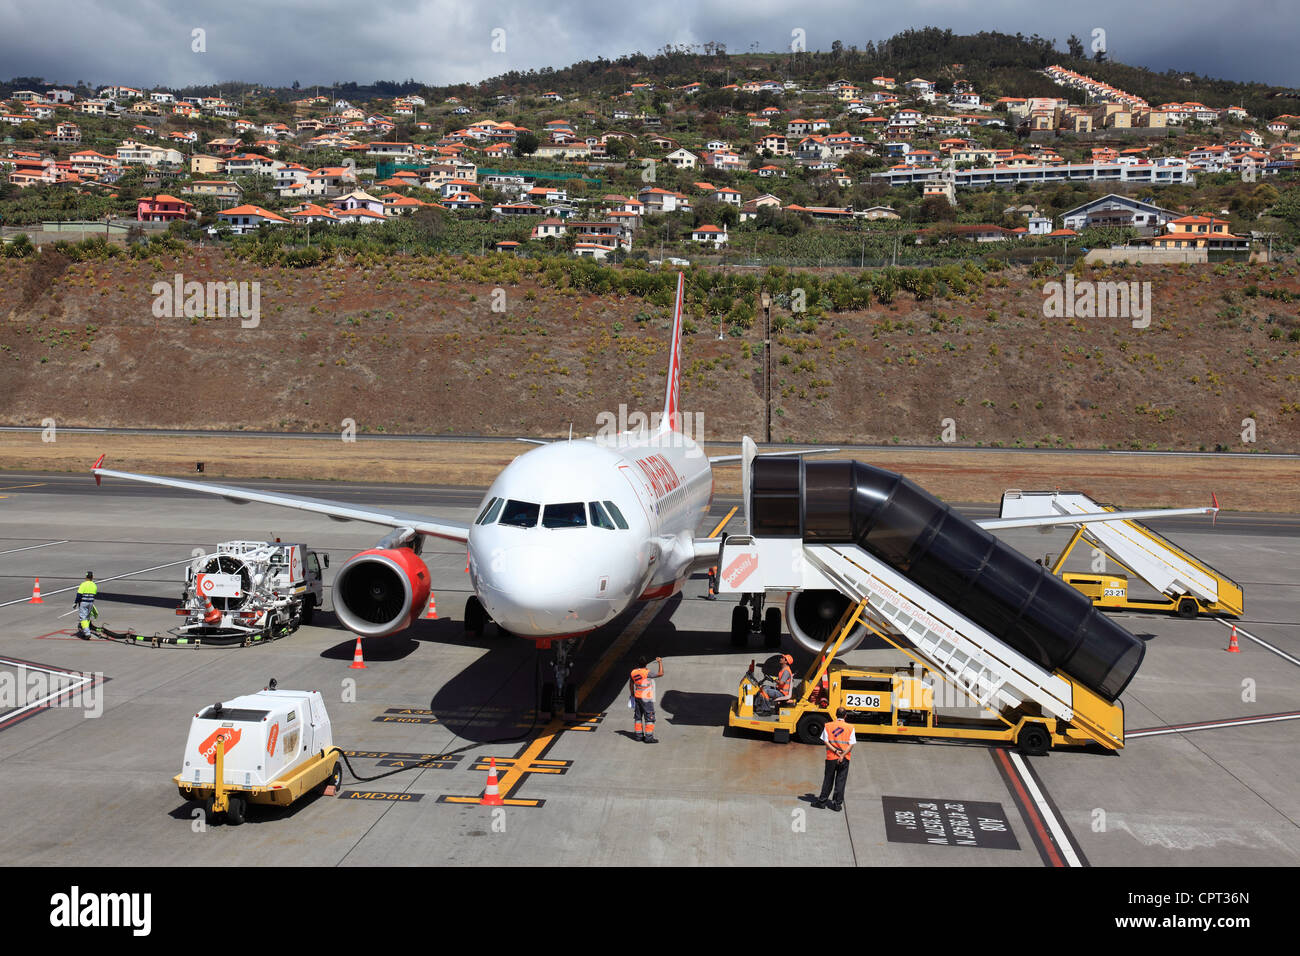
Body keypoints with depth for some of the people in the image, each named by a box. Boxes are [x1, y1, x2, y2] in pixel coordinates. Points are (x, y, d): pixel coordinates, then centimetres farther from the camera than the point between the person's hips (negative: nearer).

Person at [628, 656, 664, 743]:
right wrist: (660, 662, -7)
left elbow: (631, 684, 14)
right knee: (649, 718, -1)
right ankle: (648, 737, -3)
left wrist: (632, 694, 30)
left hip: (637, 697, 7)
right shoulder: (647, 673, -22)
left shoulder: (634, 672, -1)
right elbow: (661, 674, -20)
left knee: (638, 716, 14)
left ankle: (639, 735, 20)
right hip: (646, 699, -7)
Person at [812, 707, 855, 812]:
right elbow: (851, 744, -7)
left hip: (831, 757, 0)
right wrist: (842, 755, -12)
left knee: (828, 780, 12)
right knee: (840, 781, 7)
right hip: (844, 759, 0)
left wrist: (835, 751, -10)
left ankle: (822, 801, 18)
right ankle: (837, 804, 8)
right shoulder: (850, 728, -1)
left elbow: (826, 742, -6)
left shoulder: (828, 726, -1)